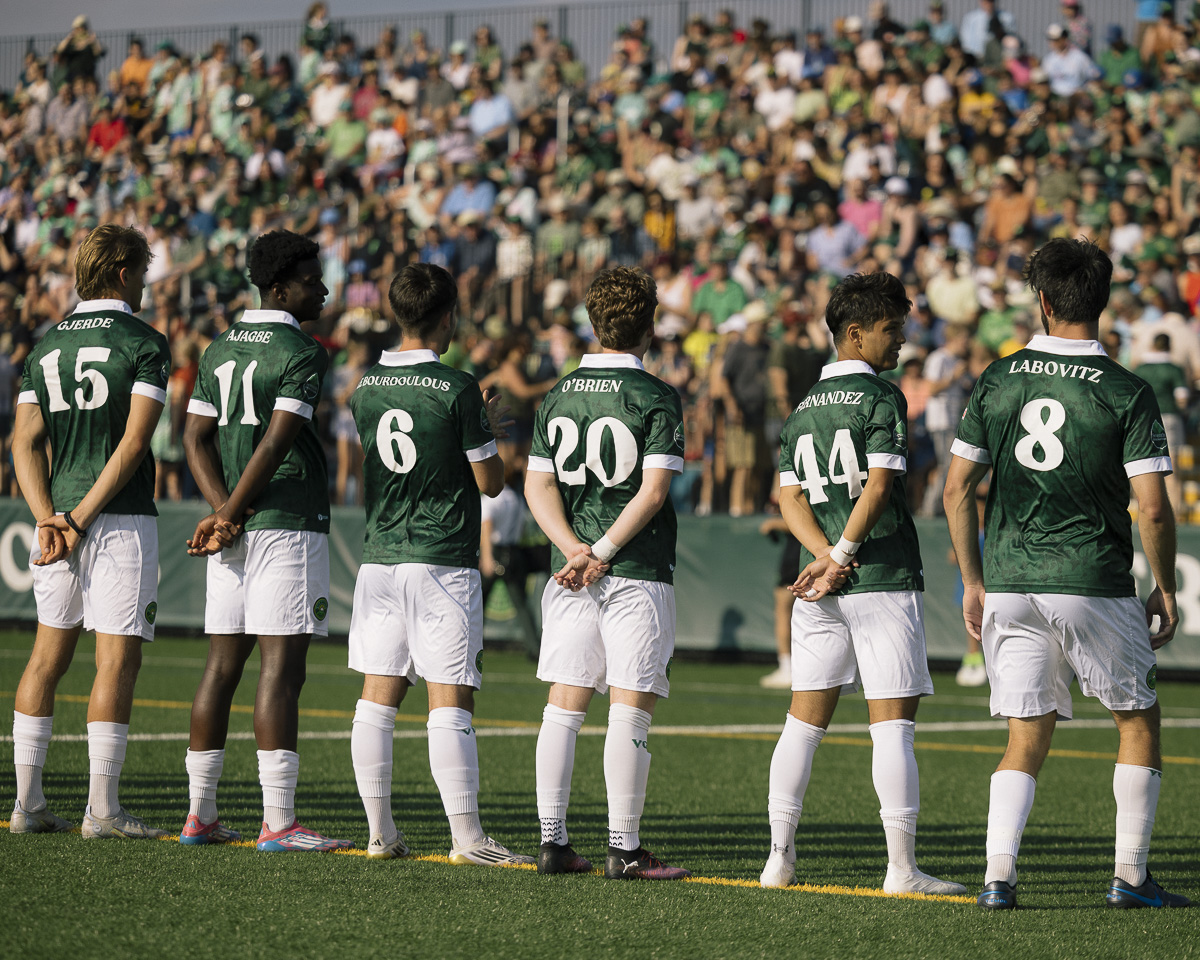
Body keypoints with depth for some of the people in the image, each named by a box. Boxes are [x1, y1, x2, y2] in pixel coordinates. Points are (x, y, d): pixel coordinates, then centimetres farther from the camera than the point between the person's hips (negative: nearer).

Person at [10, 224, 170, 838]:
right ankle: (102, 809, -6)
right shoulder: (144, 344, -5)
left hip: (59, 521, 6)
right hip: (122, 520, -6)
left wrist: (49, 518, -4)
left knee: (47, 657, 11)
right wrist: (81, 518, -12)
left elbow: (25, 443, 4)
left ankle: (26, 804, 10)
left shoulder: (47, 347, 12)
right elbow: (133, 442, -14)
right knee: (118, 661, -4)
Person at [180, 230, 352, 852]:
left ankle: (199, 815, 11)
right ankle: (278, 823, -11)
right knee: (281, 667, -8)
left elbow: (196, 437, 9)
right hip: (289, 523, -7)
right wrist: (229, 513, -9)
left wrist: (223, 511, -1)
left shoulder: (220, 350, 15)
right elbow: (277, 442, -16)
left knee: (222, 665, 9)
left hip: (236, 529, 7)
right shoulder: (303, 354, -9)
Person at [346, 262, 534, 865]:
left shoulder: (365, 390, 5)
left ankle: (380, 831, 10)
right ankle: (466, 837, -6)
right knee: (450, 705, -5)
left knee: (377, 700, 7)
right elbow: (490, 481, -7)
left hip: (380, 560, 5)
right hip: (444, 562, -5)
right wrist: (490, 431, 12)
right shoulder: (457, 390, -12)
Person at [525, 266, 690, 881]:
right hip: (638, 575, -5)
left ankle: (553, 841, 7)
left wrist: (577, 550, -6)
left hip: (571, 578, 5)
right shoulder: (656, 398, -7)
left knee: (564, 708, 7)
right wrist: (604, 552, -11)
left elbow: (537, 487, 3)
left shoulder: (559, 397, 9)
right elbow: (653, 490, -14)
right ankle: (624, 849, -3)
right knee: (630, 711, -3)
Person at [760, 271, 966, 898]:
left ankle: (779, 858, 11)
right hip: (883, 581, -6)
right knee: (893, 726, -5)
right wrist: (840, 557, -11)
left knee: (804, 722, 10)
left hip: (821, 590, 6)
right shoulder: (882, 398, -6)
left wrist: (828, 557, -3)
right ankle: (902, 867, -7)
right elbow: (878, 487, -15)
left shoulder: (803, 409, 15)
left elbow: (790, 498, 8)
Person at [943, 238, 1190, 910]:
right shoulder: (1127, 393, -6)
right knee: (1140, 721, 15)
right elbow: (1153, 508, -10)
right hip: (1094, 586, -3)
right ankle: (1131, 875, 13)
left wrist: (974, 583, 14)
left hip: (1010, 586, 3)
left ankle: (999, 875, -7)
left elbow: (958, 490, 5)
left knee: (1028, 740, 9)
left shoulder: (997, 382, 3)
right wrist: (1166, 590, 4)